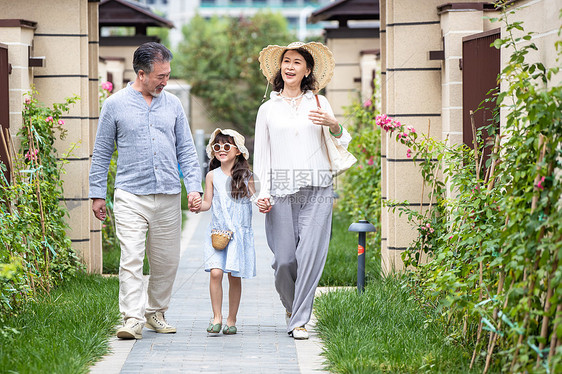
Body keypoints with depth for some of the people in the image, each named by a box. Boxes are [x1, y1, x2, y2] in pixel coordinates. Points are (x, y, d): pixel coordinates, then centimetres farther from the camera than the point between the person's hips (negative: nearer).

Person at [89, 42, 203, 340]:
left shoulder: (172, 105, 11)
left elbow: (186, 150, 13)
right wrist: (97, 194, 5)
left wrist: (194, 187, 1)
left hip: (168, 197, 3)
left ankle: (156, 313, 24)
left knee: (166, 262, 8)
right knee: (131, 260, -13)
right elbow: (101, 153, 7)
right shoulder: (115, 105, 3)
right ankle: (132, 320, -14)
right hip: (131, 195, -3)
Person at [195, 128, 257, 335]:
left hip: (239, 232, 0)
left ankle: (231, 319, 14)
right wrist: (197, 206, -15)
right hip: (217, 231, 0)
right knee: (215, 272, -14)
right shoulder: (212, 176, 6)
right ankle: (217, 317, -4)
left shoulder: (246, 175, 5)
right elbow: (208, 202, 5)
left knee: (235, 276, 2)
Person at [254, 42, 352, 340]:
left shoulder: (319, 103, 11)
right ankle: (290, 305, 27)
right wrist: (262, 192, 1)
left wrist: (333, 125, -15)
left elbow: (343, 143, 6)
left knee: (310, 255, -10)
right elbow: (261, 155, 13)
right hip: (282, 190, 0)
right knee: (284, 259, -3)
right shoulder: (268, 109, 12)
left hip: (316, 191, 0)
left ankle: (299, 321, -2)